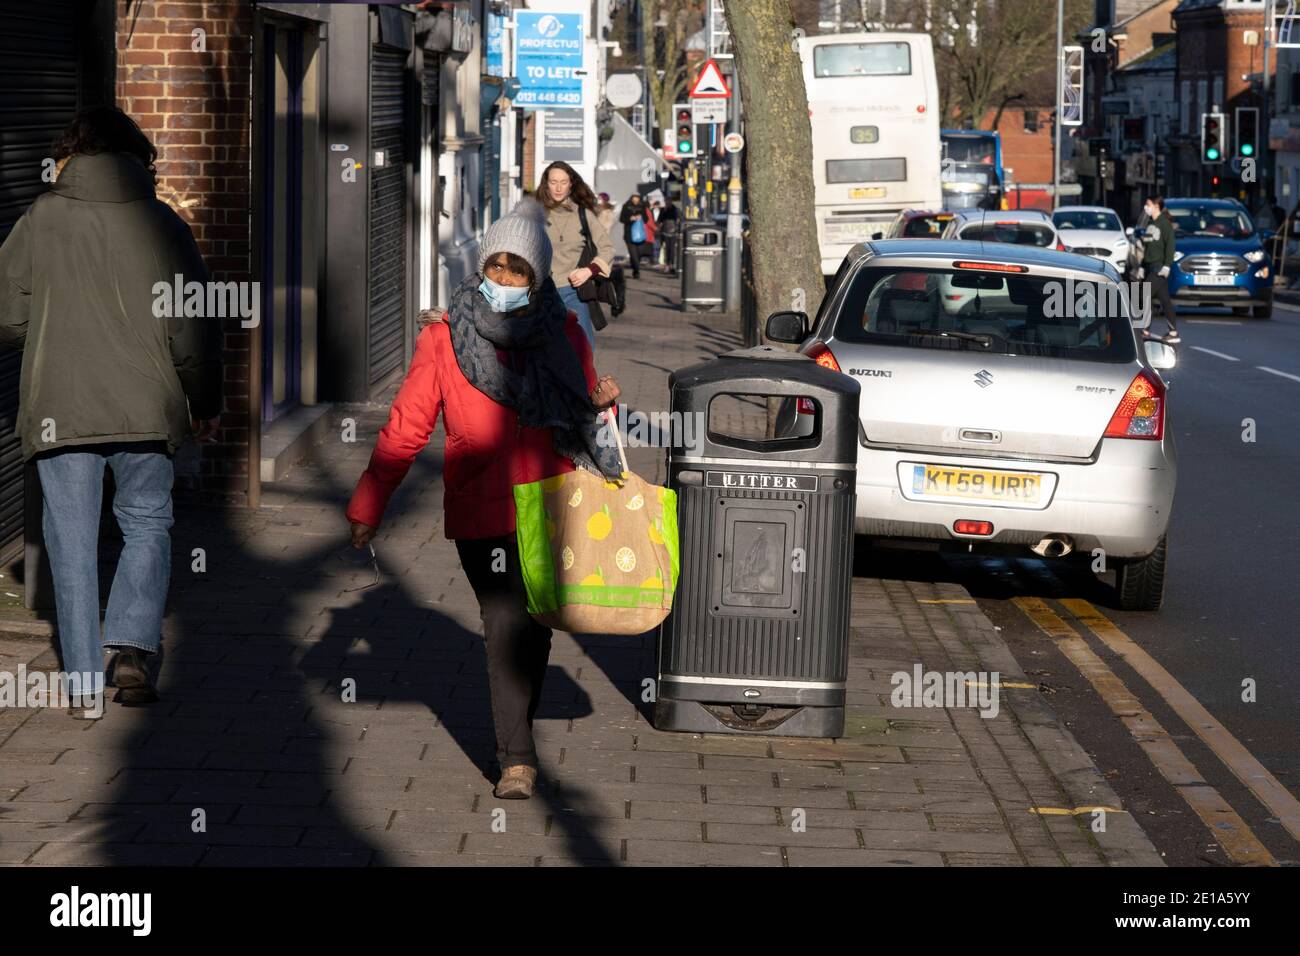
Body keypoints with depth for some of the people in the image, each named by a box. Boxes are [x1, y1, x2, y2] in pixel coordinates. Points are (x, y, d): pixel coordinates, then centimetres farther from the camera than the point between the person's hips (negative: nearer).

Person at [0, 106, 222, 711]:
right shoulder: (162, 223, 2)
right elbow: (194, 324, 2)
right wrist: (206, 404, 14)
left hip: (58, 409, 0)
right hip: (146, 409, 0)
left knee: (73, 540, 7)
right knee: (147, 526, 16)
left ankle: (84, 679, 8)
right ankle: (132, 647, -2)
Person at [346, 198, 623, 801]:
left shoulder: (562, 333, 4)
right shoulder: (445, 338, -3)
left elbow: (580, 412, 18)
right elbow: (407, 427, 1)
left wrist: (600, 401, -6)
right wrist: (367, 506, 3)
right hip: (482, 510, -3)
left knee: (536, 624, 11)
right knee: (505, 625, -9)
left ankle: (519, 727, 33)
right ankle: (516, 759, -3)